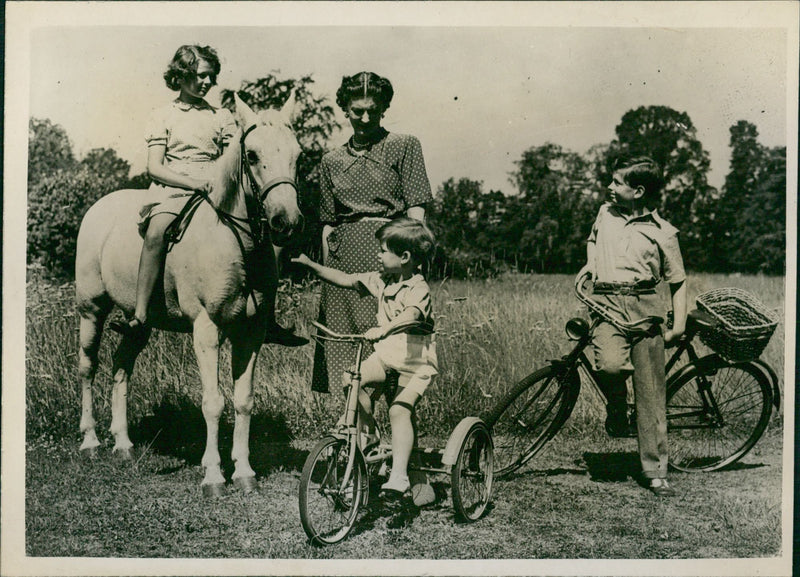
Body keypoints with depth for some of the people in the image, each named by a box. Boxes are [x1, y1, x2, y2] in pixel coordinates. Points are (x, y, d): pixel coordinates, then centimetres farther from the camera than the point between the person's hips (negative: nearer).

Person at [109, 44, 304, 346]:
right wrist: (194, 182, -14)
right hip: (172, 190, -2)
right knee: (157, 231, -34)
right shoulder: (163, 116, 12)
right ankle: (139, 317, -36)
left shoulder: (222, 117, 19)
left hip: (213, 192, 3)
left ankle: (268, 322, -11)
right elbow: (155, 168, 1)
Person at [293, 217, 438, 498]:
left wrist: (383, 329, -53)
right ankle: (368, 435, 3)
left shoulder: (418, 288, -16)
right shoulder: (381, 280, 7)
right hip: (386, 353, 7)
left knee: (399, 410, -20)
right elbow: (345, 280, 15)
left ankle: (399, 475, -18)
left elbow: (410, 315, -36)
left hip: (416, 361, -7)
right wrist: (311, 265, 9)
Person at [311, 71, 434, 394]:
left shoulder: (404, 147, 6)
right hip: (344, 256, 4)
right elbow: (328, 222, 18)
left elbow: (416, 211, 0)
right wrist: (326, 267, 10)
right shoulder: (331, 161, 16)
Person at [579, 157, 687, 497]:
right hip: (607, 302, 1)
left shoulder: (662, 232, 5)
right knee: (609, 365, -29)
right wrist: (590, 264, 14)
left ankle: (655, 470, 6)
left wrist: (679, 325, 0)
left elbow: (677, 281, 11)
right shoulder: (605, 213, 13)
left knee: (651, 389, -3)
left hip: (646, 305, -1)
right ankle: (616, 406, 6)